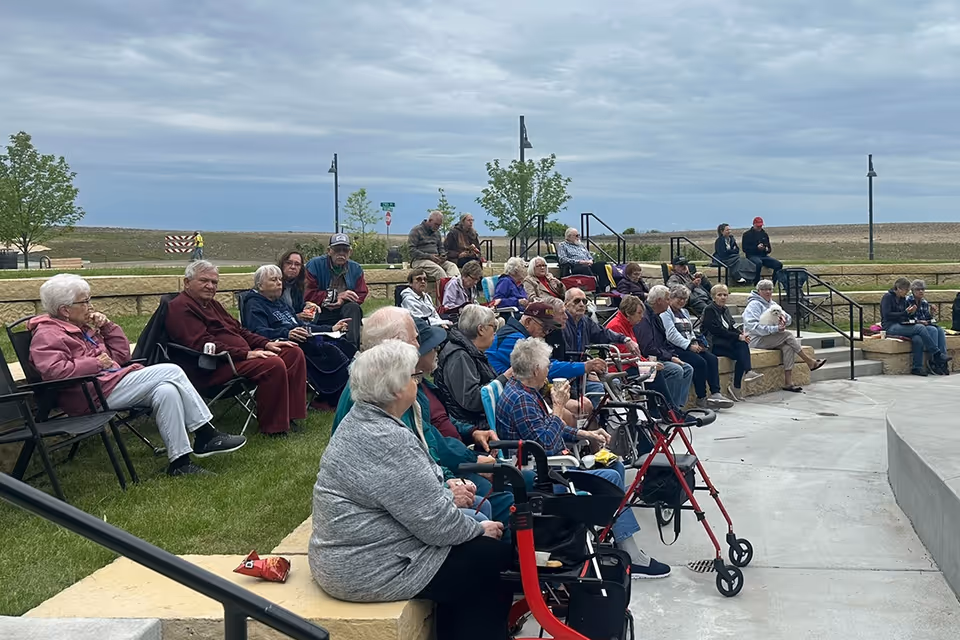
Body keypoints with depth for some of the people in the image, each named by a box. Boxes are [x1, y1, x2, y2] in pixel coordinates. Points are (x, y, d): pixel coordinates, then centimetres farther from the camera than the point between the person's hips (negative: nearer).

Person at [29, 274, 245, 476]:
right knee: (171, 371, -15)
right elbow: (54, 370, -23)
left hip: (111, 382, 9)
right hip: (93, 396, -9)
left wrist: (107, 326, 12)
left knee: (167, 391, -18)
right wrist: (96, 363, -16)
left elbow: (121, 355, 25)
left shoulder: (82, 327, 25)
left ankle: (180, 461, -19)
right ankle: (207, 435, -9)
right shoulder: (47, 335, -3)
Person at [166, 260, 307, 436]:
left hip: (241, 356, 11)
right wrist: (246, 354, -23)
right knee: (273, 364, -29)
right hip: (214, 368, -11)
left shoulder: (212, 304, 24)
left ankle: (290, 414, -4)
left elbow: (238, 329, 27)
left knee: (294, 353, 0)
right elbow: (202, 345, -20)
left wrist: (266, 344, 8)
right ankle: (273, 427, -20)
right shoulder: (180, 308, -9)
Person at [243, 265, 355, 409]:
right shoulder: (254, 305, 2)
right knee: (326, 350, -29)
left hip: (309, 340, 9)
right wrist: (287, 334, -32)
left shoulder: (281, 303, 30)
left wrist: (331, 328, 23)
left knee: (343, 345, -15)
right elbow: (259, 332, -16)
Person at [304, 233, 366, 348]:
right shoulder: (315, 264, -2)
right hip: (320, 314, -3)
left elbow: (361, 295, 5)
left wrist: (342, 300, -15)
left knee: (353, 307, -28)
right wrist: (336, 295, -11)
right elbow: (308, 295, -10)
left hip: (346, 313, 3)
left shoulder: (355, 269, 10)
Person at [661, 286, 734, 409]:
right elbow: (672, 335, -14)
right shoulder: (665, 313, -3)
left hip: (689, 346, 9)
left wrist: (695, 343, 3)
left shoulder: (684, 312, 26)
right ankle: (701, 398, -17)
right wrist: (689, 345, -18)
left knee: (712, 358, -16)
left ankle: (715, 393, -24)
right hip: (676, 348, -9)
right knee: (700, 362, -28)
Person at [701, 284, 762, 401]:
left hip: (724, 342, 7)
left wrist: (741, 334, -11)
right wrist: (738, 337, -19)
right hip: (713, 344, -7)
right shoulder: (709, 310, -7)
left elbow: (732, 327, 13)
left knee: (742, 344, -23)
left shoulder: (725, 309, 18)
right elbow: (717, 330, -17)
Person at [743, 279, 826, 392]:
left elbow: (789, 320, 16)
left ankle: (788, 382, -28)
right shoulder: (754, 305, -8)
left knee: (787, 347, -23)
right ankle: (810, 363, -11)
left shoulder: (772, 304, 19)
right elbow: (752, 326, -22)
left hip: (772, 338, 7)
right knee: (788, 335, -22)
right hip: (757, 339, -7)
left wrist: (783, 316, -10)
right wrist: (775, 329, -27)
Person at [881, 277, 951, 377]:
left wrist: (910, 313, -1)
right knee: (920, 328, -25)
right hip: (890, 327, -7)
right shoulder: (887, 297, -5)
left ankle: (917, 367, -24)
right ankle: (937, 354, -19)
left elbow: (904, 317, 20)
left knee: (918, 339, -26)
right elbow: (887, 315, -14)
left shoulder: (903, 299, 18)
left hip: (901, 326, 7)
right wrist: (905, 312, -13)